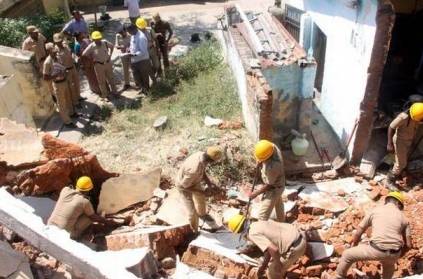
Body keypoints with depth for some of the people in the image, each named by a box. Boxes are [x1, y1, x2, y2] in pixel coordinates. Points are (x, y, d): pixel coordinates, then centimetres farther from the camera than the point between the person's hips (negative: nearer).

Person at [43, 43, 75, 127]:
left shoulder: (57, 57, 0)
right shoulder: (47, 62, -23)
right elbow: (45, 77, -21)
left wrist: (64, 71, -3)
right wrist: (56, 75, -27)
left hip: (64, 81, 8)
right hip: (57, 84, -8)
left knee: (68, 99, 26)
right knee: (61, 104, 7)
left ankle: (71, 113, 50)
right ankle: (67, 121, 19)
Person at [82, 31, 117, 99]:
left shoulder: (105, 42, -10)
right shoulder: (91, 46, -18)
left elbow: (112, 46, 8)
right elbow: (84, 54, -13)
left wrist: (110, 55, 4)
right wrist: (93, 58, -6)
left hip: (108, 63, 3)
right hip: (99, 65, -3)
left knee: (111, 78, 17)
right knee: (101, 81, 9)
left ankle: (114, 91, 34)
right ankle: (105, 94, 24)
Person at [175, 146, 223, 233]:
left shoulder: (202, 155, -23)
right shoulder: (194, 169, -46)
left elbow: (202, 172, -1)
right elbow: (185, 185, -30)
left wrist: (210, 183, -11)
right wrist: (202, 191, -23)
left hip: (192, 180, 8)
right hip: (184, 187, -7)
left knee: (201, 197, 29)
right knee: (193, 212, 3)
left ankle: (201, 214, 61)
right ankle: (195, 231, 33)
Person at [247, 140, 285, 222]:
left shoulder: (272, 167, -43)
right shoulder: (273, 147, -22)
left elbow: (269, 186, -28)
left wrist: (255, 194, -16)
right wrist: (259, 162, -16)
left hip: (274, 188, -9)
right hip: (278, 182, 9)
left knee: (262, 216, 1)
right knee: (278, 202, 35)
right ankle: (281, 220, 61)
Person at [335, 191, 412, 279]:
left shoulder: (375, 210, 10)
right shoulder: (403, 217, 16)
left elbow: (358, 232, 11)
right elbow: (408, 244, 14)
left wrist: (353, 245, 28)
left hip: (376, 250, -3)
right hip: (393, 254, 4)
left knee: (347, 255, 19)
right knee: (389, 265, 41)